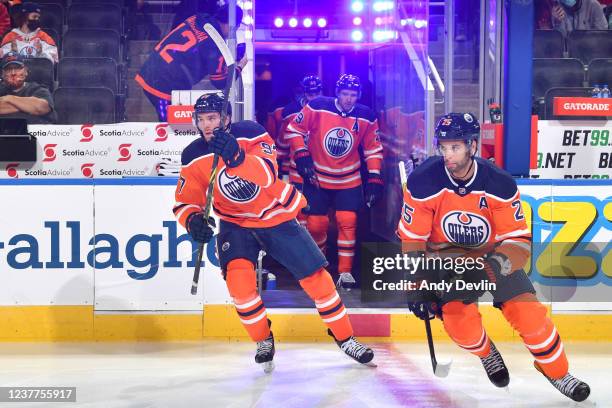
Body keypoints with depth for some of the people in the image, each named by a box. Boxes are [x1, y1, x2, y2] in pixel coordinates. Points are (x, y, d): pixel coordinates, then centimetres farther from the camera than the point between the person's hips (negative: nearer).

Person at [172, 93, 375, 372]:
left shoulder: (250, 133, -20)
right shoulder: (194, 158, -12)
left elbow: (268, 174, -35)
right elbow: (185, 202, -6)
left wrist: (236, 156, -52)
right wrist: (192, 220, -28)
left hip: (278, 216, -1)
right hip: (236, 224, 1)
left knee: (315, 276, -2)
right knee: (237, 278, -23)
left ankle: (345, 338, 17)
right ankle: (263, 340, 0)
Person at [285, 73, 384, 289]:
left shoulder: (366, 117, -7)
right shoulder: (317, 107, -14)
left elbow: (373, 149, 3)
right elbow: (294, 130, -6)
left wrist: (374, 179, -2)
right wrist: (302, 158, -13)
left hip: (349, 180, 1)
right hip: (317, 177, -1)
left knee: (347, 222, -10)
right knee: (316, 224, 0)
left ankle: (345, 271, 1)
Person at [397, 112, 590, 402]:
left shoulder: (499, 183, -21)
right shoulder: (423, 182, -22)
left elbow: (519, 239, -17)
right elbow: (411, 239, -12)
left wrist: (491, 268, -35)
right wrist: (419, 288, -12)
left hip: (493, 253, 0)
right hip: (446, 255, 0)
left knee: (527, 311, -12)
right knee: (457, 315, -21)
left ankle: (557, 372, 13)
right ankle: (486, 354, 13)